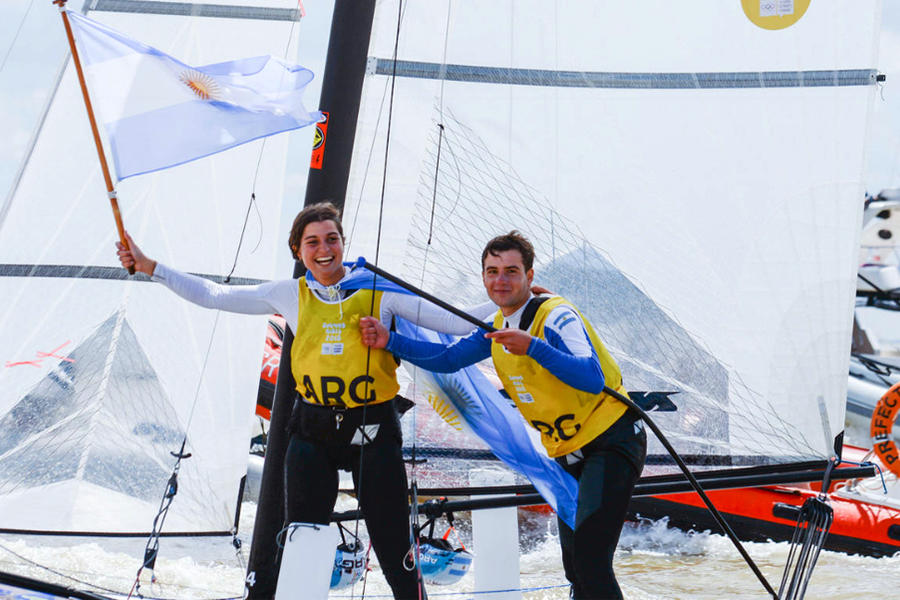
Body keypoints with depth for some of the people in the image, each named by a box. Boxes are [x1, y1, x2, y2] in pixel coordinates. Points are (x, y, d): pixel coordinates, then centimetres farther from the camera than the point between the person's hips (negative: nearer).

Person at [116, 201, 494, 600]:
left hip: (374, 432, -2)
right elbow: (212, 296, 10)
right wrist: (149, 267, 8)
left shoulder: (379, 291, 0)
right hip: (312, 432, 2)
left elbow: (455, 324, 0)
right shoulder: (290, 295, 6)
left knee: (395, 553, 0)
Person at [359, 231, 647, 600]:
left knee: (590, 560, -21)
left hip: (612, 442, -9)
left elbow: (593, 379, -35)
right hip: (568, 454, 9)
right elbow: (447, 359, 12)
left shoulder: (556, 316, -21)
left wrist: (533, 347, -46)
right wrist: (390, 341, 0)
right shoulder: (497, 327, 4)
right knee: (575, 568, 15)